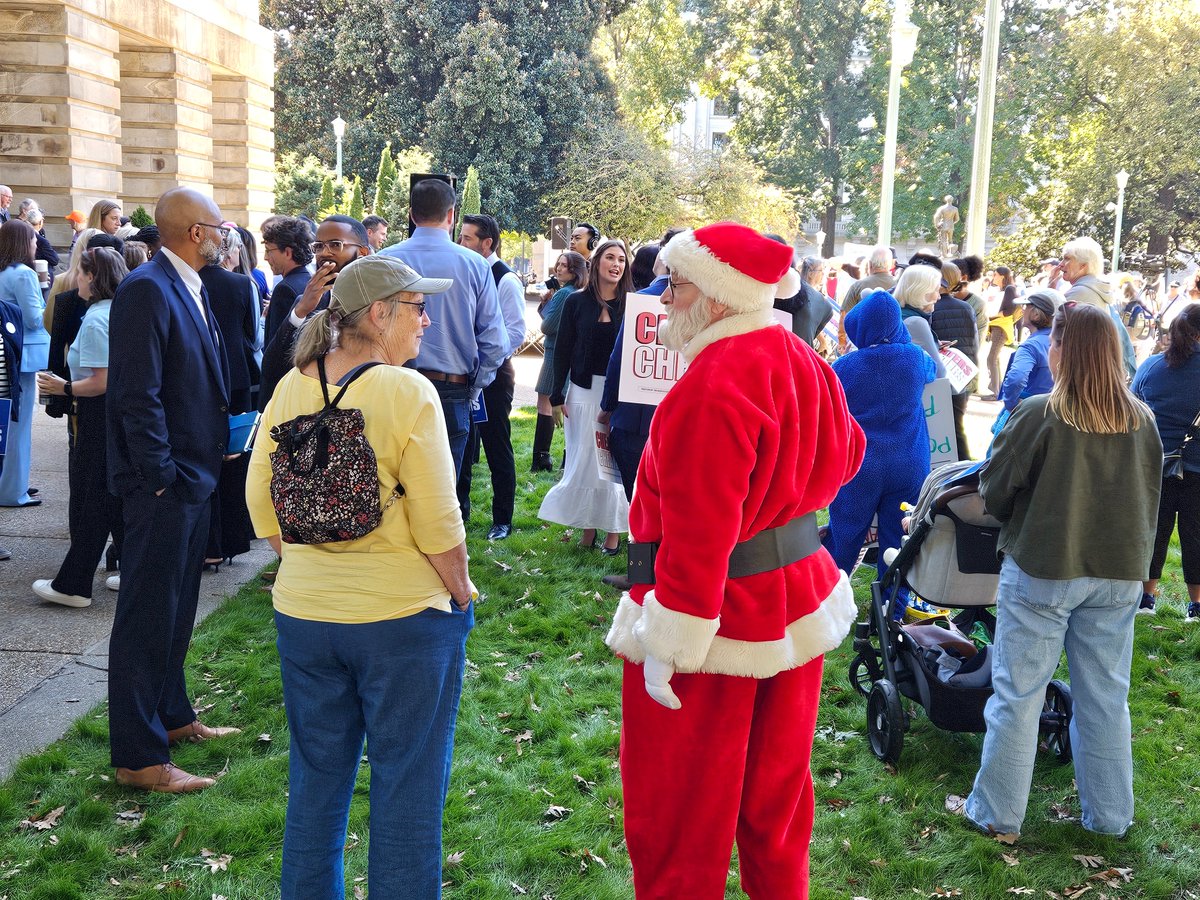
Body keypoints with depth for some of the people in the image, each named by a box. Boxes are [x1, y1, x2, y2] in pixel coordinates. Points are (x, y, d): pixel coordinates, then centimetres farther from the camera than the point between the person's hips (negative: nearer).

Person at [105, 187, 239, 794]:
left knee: (176, 608, 20)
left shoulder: (189, 289, 12)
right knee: (147, 615, -1)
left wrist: (216, 447, 10)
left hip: (192, 476, 10)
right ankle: (138, 757, 8)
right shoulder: (146, 289, -18)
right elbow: (138, 396, -22)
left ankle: (171, 715, 35)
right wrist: (161, 477, -20)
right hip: (163, 483, -10)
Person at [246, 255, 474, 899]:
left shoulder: (292, 388, -1)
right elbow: (437, 523, -17)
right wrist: (461, 595, -2)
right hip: (404, 616, -5)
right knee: (406, 785, 11)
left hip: (303, 611, 5)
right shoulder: (408, 392, -16)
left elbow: (261, 503, 5)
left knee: (316, 779, 21)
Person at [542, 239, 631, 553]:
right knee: (583, 459, 5)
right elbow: (562, 350, 5)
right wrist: (557, 395, 0)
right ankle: (587, 528, 16)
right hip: (584, 390, 1)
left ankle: (613, 531, 10)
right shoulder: (577, 302, 3)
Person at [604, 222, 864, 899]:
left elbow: (698, 533, -28)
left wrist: (667, 645, -24)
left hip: (720, 618, -9)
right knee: (774, 789, 24)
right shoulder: (800, 359, 2)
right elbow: (845, 452, 17)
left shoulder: (713, 385, -25)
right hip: (799, 597, 9)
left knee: (678, 814, 8)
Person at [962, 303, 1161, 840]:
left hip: (1041, 572, -4)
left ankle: (997, 814, 14)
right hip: (1119, 574, 5)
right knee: (1105, 697, 14)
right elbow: (1150, 498, 10)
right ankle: (1109, 817, 25)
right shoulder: (1141, 421, 0)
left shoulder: (1038, 415, -15)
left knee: (1018, 694, 5)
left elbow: (993, 492, -6)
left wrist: (1011, 518, 16)